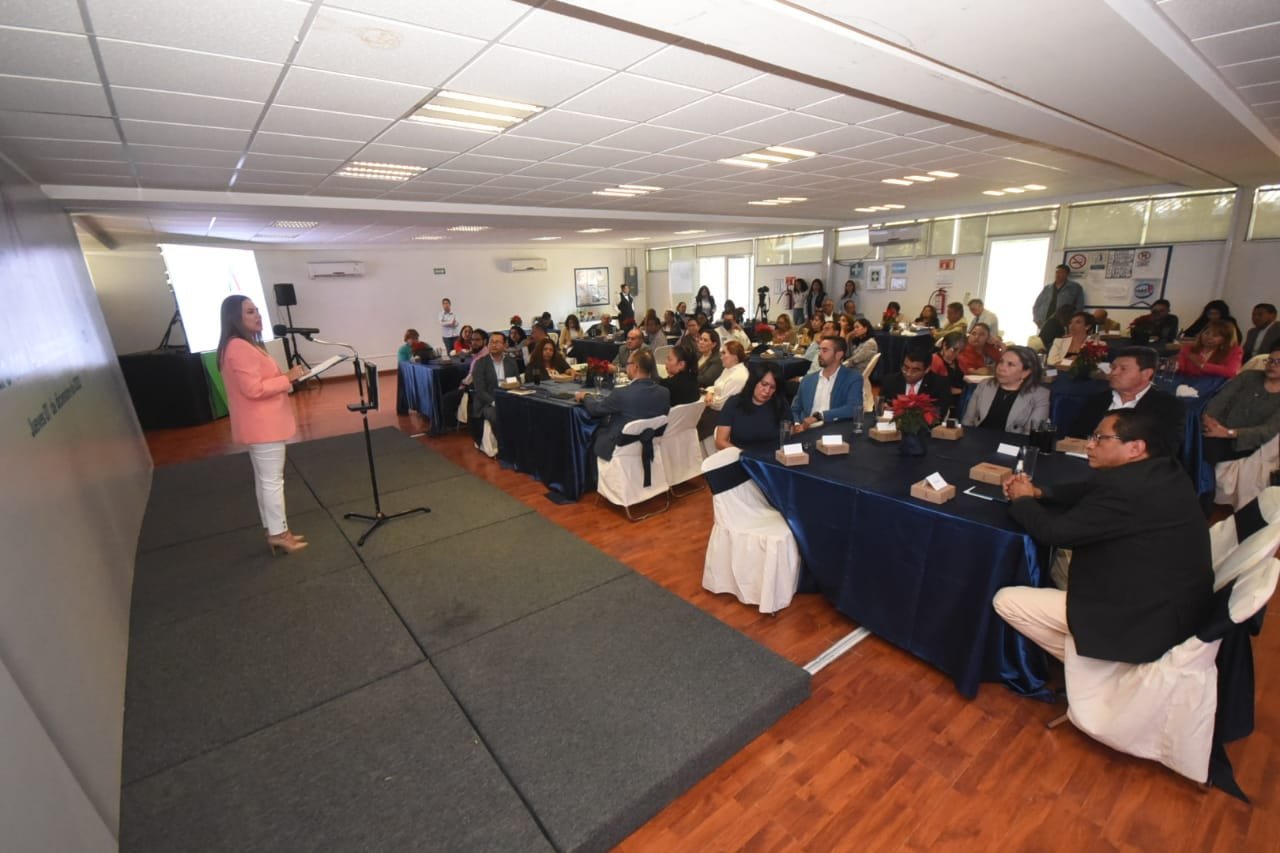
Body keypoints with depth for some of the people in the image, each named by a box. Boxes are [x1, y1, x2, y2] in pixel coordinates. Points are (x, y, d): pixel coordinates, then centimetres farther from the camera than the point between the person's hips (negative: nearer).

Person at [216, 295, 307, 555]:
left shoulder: (246, 345, 16)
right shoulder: (239, 348, -19)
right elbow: (254, 389, -25)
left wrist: (285, 380, 10)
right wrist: (287, 378, -18)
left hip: (263, 423, 11)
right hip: (262, 425, -11)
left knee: (265, 479, 15)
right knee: (273, 480, -2)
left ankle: (275, 531, 24)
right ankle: (278, 534, 7)